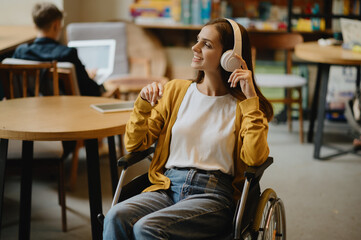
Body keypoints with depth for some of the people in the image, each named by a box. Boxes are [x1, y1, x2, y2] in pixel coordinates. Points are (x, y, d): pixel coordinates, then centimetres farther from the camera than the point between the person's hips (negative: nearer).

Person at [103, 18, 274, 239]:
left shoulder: (241, 105, 6)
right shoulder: (176, 89, 15)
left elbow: (254, 158, -13)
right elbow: (134, 144, 13)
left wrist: (250, 97, -11)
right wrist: (143, 105, -4)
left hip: (213, 195, -3)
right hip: (168, 186, 4)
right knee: (116, 217, -28)